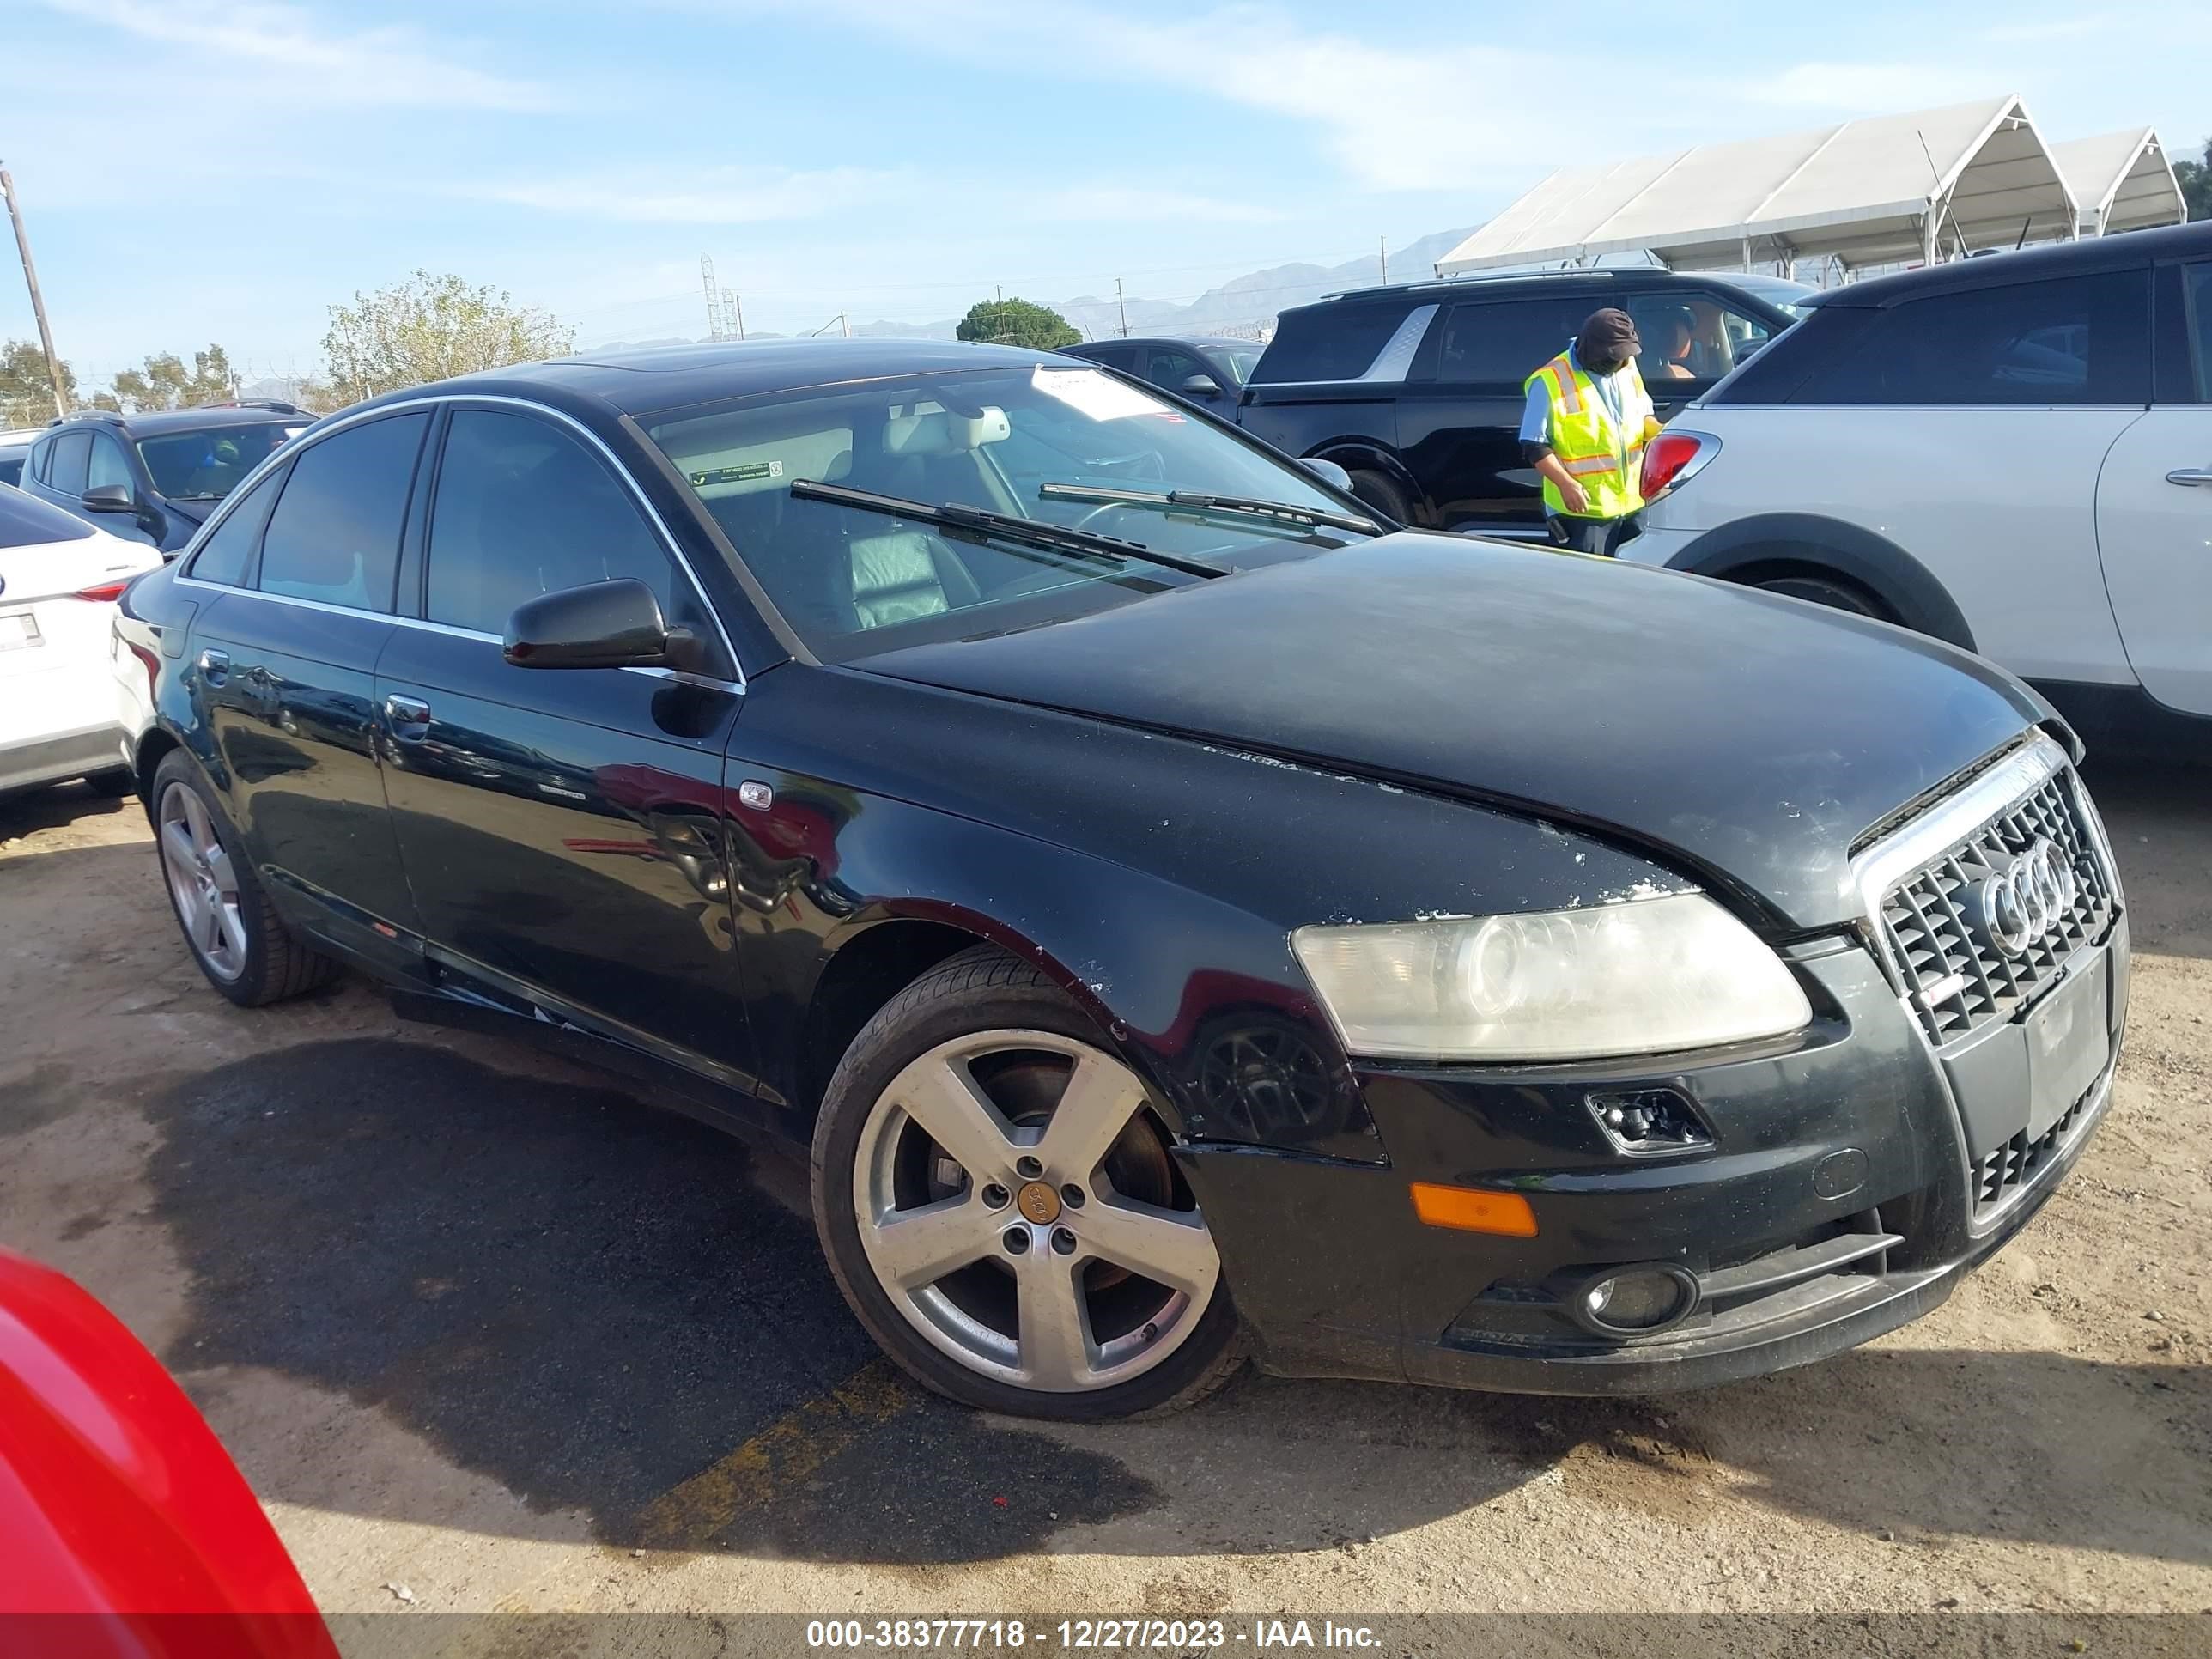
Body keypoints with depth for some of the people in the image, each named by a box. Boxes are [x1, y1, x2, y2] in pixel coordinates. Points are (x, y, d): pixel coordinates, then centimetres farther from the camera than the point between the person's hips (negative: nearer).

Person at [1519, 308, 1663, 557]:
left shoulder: (1626, 366, 6)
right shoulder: (1551, 381, -15)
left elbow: (1643, 414, 19)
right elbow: (1535, 445, -14)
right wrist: (1566, 484, -24)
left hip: (1633, 503, 7)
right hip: (1581, 510, -6)